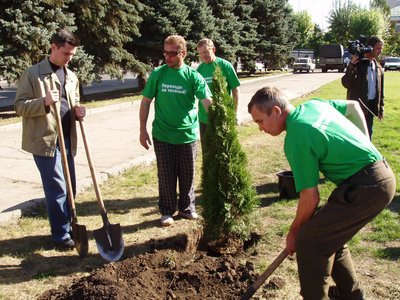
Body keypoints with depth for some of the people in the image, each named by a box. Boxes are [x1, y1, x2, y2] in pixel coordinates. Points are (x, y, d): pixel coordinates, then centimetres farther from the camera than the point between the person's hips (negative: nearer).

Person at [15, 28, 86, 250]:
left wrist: (78, 111, -1)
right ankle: (61, 235, 8)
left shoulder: (71, 77, 14)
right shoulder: (33, 73, -5)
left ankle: (67, 227, 28)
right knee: (57, 189, -5)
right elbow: (20, 106, -8)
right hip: (45, 140, -6)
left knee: (69, 188, 12)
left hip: (66, 139, 7)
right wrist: (44, 102, -25)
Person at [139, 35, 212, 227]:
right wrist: (143, 130, 0)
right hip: (162, 136, 0)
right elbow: (146, 102, 3)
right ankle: (167, 211, 25)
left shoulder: (193, 76, -5)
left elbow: (207, 101, -15)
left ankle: (187, 208, 31)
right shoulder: (158, 74, -2)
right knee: (166, 176, 8)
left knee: (187, 175, 12)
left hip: (188, 135, 0)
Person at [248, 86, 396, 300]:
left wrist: (294, 232, 1)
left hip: (367, 187, -10)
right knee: (329, 234, 20)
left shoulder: (295, 139, -19)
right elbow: (353, 106, 25)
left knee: (309, 241, -8)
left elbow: (310, 198, -16)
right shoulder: (314, 104, 7)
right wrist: (364, 145, 24)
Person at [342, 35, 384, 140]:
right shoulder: (357, 63, -7)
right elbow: (346, 83, -16)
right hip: (358, 105, -7)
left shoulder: (378, 66, 13)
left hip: (371, 106, 7)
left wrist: (381, 108, 13)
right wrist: (351, 66, -27)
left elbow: (380, 88, 17)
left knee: (368, 133, 12)